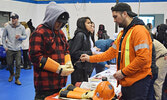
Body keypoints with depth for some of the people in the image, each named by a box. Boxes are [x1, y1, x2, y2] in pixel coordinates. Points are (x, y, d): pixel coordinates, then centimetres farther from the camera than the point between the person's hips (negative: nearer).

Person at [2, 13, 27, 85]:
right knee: (9, 63, 10)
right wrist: (5, 46, -1)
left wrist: (20, 36, -15)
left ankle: (17, 79, 8)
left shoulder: (22, 27, -1)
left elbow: (25, 36, 7)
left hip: (18, 49, 0)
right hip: (9, 49, 0)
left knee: (18, 64, -2)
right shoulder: (7, 27, -1)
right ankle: (11, 74, 38)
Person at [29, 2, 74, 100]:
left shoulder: (60, 32, 15)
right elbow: (35, 56, -17)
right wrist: (58, 69, -18)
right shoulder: (39, 33, -10)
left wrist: (68, 63, 1)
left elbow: (66, 49, 23)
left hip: (60, 82, 8)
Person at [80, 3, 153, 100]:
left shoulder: (139, 30, -15)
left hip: (138, 81, -9)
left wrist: (123, 72, -18)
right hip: (126, 81, 9)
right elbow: (111, 52, 17)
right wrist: (90, 58, 14)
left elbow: (143, 58, -22)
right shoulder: (122, 33, 17)